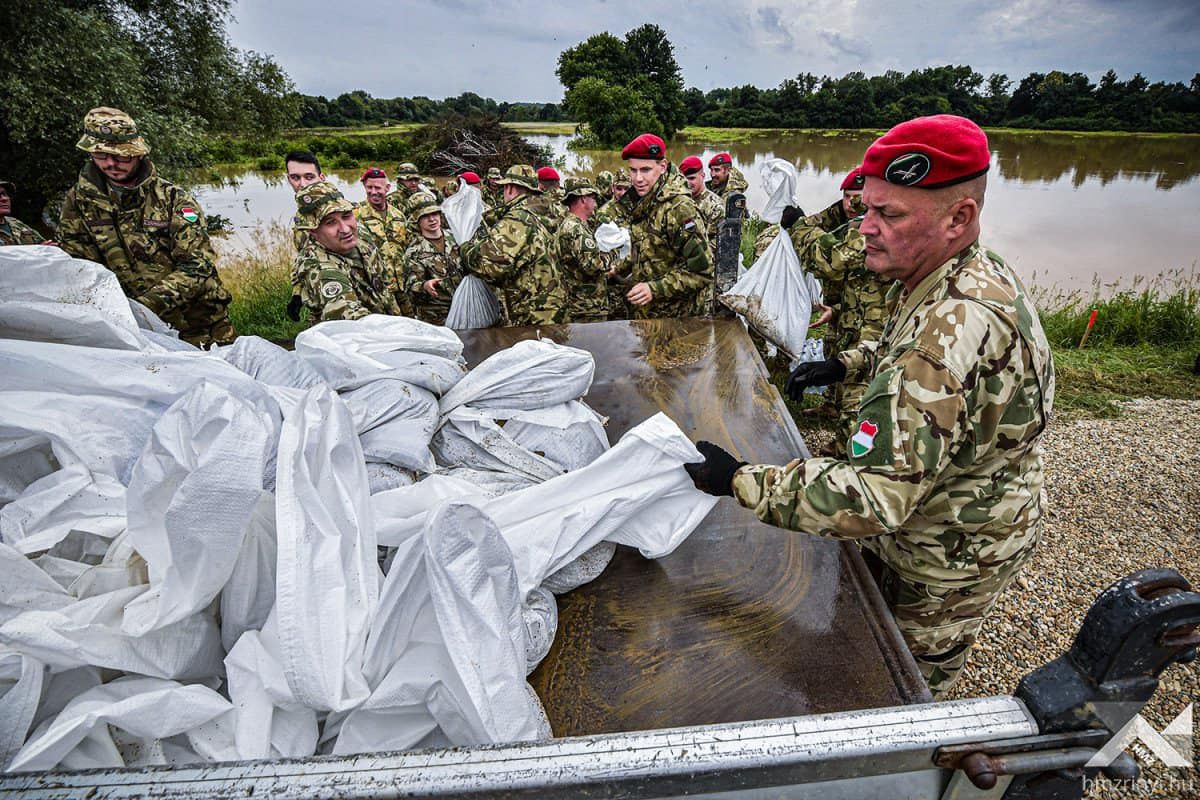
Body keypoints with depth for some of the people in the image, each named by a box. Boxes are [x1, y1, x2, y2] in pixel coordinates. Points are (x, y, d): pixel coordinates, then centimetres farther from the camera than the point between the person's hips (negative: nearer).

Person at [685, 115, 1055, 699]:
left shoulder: (959, 329, -41)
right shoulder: (974, 274, -6)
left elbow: (875, 498, -43)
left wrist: (740, 481, -38)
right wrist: (846, 363, 8)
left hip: (953, 554, -9)